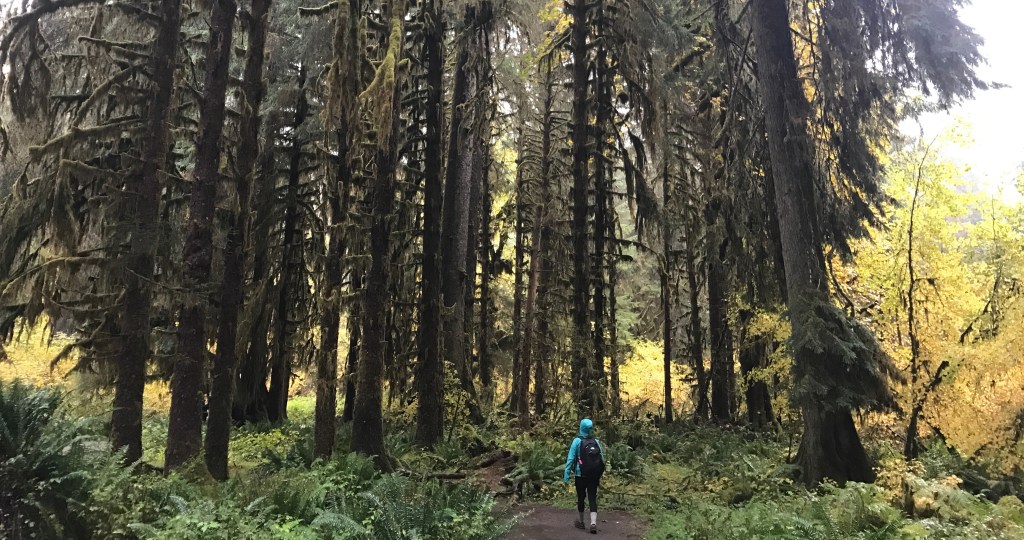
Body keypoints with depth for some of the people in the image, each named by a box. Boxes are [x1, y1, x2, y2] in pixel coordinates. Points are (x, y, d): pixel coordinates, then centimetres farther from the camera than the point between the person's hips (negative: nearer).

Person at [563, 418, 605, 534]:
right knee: (592, 498, 3)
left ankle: (581, 522, 26)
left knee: (580, 498, 13)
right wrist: (599, 476, 10)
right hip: (594, 476, 2)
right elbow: (602, 460, 1)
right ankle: (593, 522, -13)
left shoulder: (577, 441, -9)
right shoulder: (596, 442, 1)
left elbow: (570, 459, -12)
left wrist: (566, 475, -11)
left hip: (581, 475, -2)